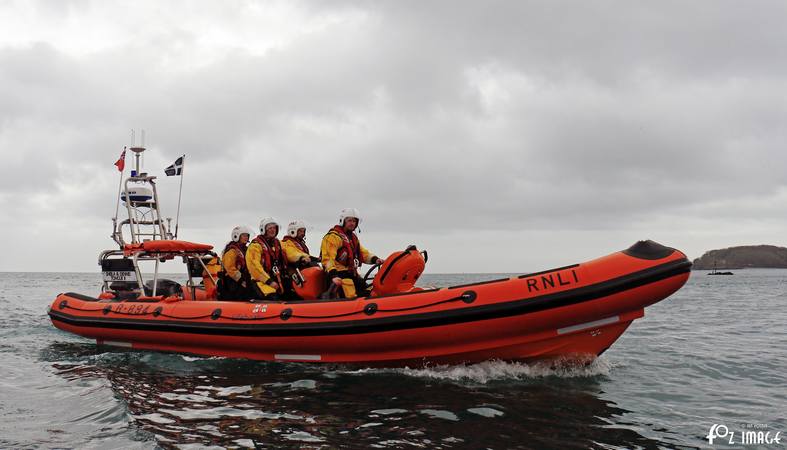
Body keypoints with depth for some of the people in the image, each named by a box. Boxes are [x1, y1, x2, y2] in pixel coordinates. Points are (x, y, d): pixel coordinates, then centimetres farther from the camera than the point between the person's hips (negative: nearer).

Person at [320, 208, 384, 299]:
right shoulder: (333, 237, -9)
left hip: (352, 273, 9)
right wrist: (333, 276, -31)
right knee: (352, 300, -21)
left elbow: (363, 253, 19)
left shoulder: (353, 237, 20)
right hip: (340, 274, -9)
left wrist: (375, 259, 0)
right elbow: (328, 259, -18)